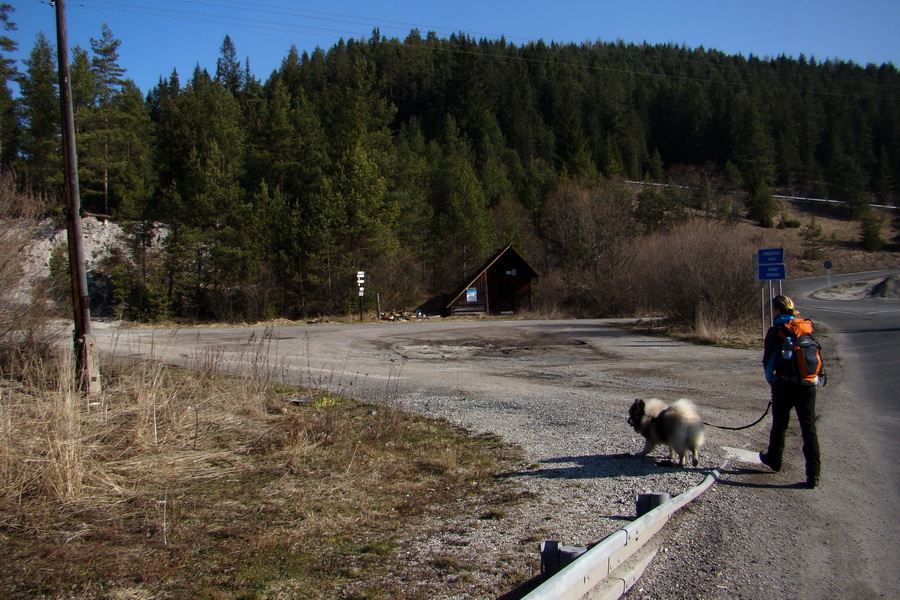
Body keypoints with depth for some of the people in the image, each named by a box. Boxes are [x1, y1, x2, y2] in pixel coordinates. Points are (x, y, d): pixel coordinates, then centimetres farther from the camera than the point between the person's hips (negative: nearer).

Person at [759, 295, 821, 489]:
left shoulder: (775, 331, -7)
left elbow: (768, 360, -3)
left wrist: (771, 378, 16)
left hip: (785, 385, -3)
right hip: (808, 385, 3)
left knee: (779, 425, 17)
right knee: (809, 429, 2)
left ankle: (774, 459, 36)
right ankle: (813, 474, -3)